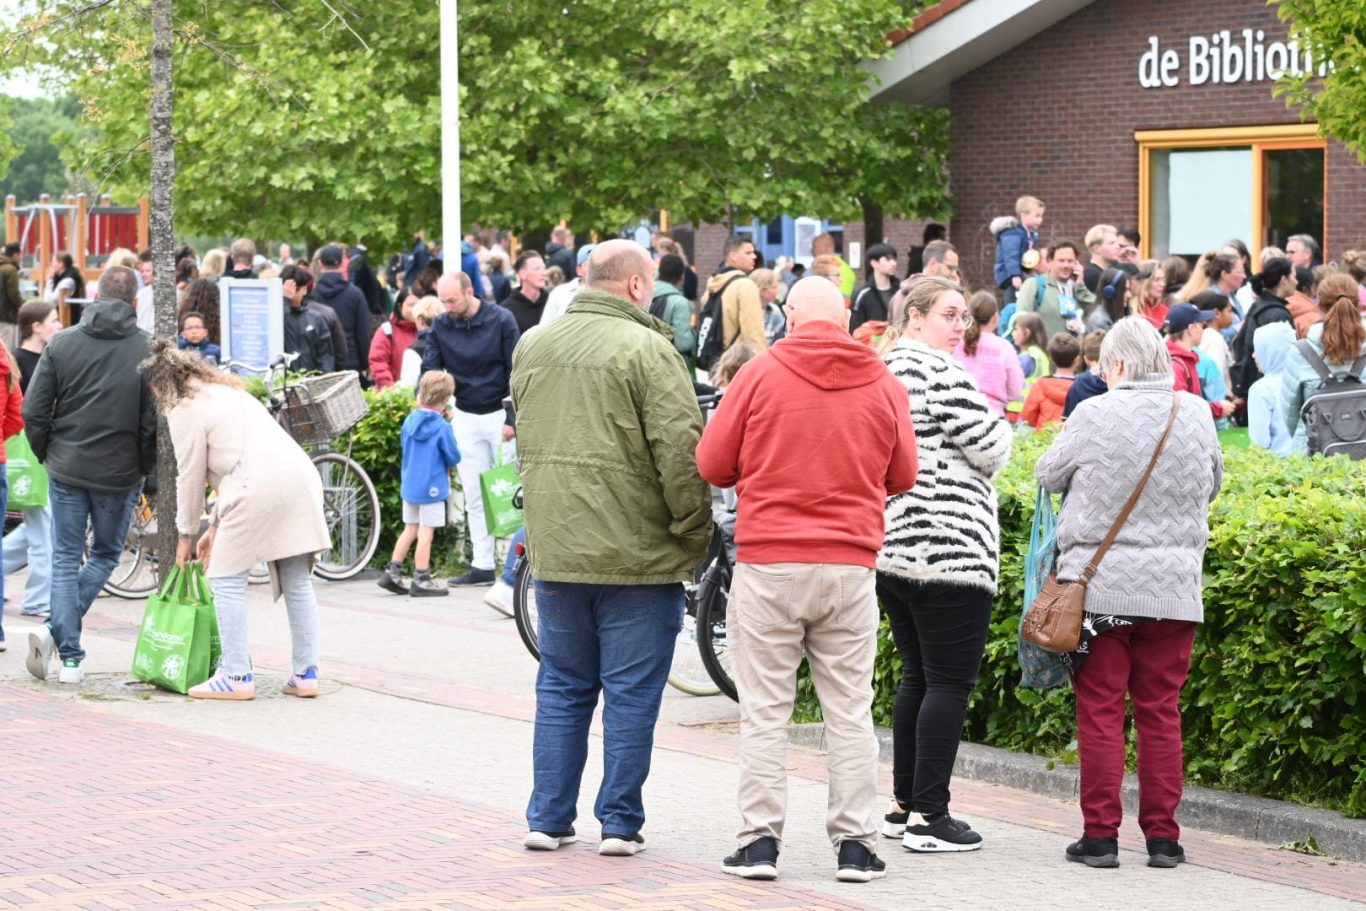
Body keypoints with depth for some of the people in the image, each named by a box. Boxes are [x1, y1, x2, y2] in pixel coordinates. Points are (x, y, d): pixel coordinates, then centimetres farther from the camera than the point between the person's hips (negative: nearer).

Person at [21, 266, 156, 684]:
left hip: (66, 470, 1)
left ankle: (70, 657, 3)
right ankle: (56, 630, -2)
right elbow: (155, 419, -10)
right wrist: (145, 468, 5)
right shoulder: (148, 349, -9)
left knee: (66, 559, 11)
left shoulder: (62, 343, -3)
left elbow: (33, 411, -3)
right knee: (105, 554, 16)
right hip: (120, 474, -1)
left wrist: (47, 455, 12)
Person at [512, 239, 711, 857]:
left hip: (555, 551, 6)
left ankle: (547, 818, 15)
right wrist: (694, 537, -7)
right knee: (631, 692, 3)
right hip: (636, 553, -6)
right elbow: (680, 453, -16)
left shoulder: (532, 346, 10)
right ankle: (620, 823, 6)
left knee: (561, 688, 14)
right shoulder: (645, 349, -12)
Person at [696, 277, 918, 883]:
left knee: (764, 710, 4)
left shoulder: (761, 374, -4)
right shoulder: (883, 383, 3)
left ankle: (759, 839, 4)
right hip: (850, 566, 2)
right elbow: (902, 477, 11)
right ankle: (855, 844, 8)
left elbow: (712, 464, 0)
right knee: (849, 711, 7)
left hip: (768, 563, -2)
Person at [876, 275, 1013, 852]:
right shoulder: (941, 373, -13)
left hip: (889, 550, 9)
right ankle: (930, 816, -5)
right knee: (950, 682, -4)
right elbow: (991, 450, -12)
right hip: (948, 552, -9)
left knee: (916, 677, 17)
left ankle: (903, 805, 19)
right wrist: (1002, 429, 9)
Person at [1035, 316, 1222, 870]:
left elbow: (1048, 475, 3)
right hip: (1173, 590, 3)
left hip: (1100, 587, -3)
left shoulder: (1095, 415, -10)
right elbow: (1212, 486, 16)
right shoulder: (1196, 415, 1)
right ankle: (1162, 836, 11)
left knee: (1100, 710, 3)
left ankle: (1100, 834, 4)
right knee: (1161, 711, 9)